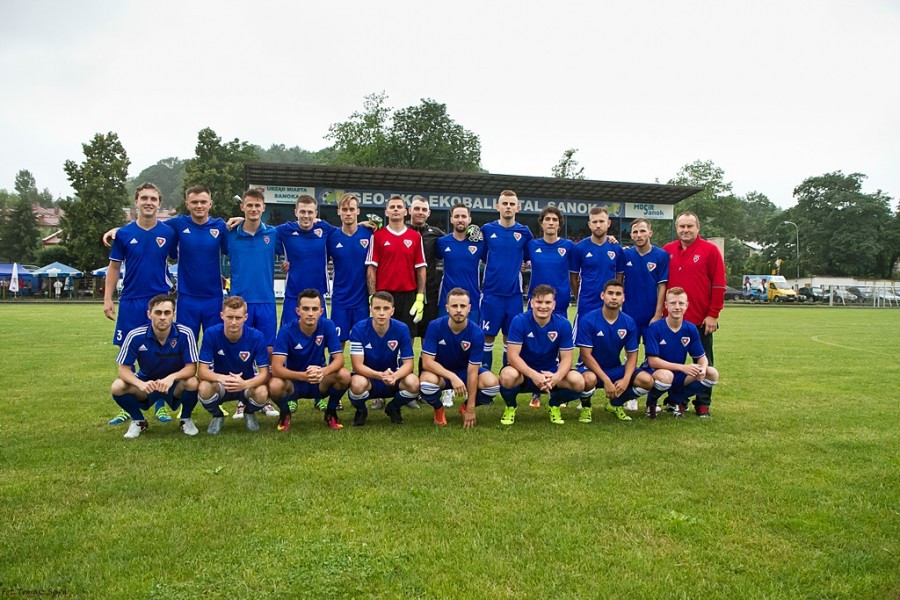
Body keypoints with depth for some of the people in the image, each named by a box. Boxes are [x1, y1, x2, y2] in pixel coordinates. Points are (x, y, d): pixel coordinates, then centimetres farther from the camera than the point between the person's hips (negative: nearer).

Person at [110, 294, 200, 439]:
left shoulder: (185, 334, -22)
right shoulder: (135, 336, -19)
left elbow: (191, 368, -20)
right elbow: (124, 369, -16)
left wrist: (172, 377, -42)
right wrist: (140, 384, -38)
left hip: (175, 383, -1)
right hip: (146, 383, 1)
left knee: (193, 383, -34)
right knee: (117, 387, -26)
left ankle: (186, 419, 1)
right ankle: (138, 421, 6)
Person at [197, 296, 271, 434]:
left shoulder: (257, 337, -19)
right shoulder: (211, 334, -18)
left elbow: (264, 373, -20)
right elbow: (203, 371, -20)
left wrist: (245, 383, -42)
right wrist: (222, 378, -43)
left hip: (247, 385, 0)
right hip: (219, 386, 0)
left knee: (262, 393, -33)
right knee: (204, 388, -33)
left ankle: (249, 413, 7)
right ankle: (217, 416, 4)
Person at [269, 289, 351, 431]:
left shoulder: (327, 326, -14)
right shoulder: (286, 331, -19)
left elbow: (339, 359, -18)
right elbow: (276, 368, -27)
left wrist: (323, 372, -41)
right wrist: (303, 376, -45)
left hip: (320, 382, 2)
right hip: (294, 382, -1)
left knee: (344, 375, -29)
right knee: (275, 385, -34)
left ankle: (331, 412, 2)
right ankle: (285, 413, 2)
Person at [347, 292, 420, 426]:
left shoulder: (402, 329, -14)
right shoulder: (358, 329, -19)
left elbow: (408, 363, -14)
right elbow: (357, 365, -21)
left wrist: (394, 376, -36)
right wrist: (381, 375, -40)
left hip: (394, 379, 2)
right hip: (367, 377, -2)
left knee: (414, 383, -29)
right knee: (357, 383, -37)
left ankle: (393, 408, 6)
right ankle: (361, 411, 2)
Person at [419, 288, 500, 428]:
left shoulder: (476, 333, -20)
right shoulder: (435, 326, -21)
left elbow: (472, 371, -20)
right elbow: (427, 362, -24)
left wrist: (470, 408, -20)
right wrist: (452, 377, -39)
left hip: (464, 371, 1)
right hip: (439, 372, -1)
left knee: (492, 383, -27)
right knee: (427, 381, -37)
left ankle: (465, 407, 6)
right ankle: (438, 408, 0)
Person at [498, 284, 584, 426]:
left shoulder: (563, 324, -10)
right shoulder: (519, 321, -17)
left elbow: (566, 358, -10)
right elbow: (512, 355, -22)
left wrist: (556, 377, -33)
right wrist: (533, 375, -38)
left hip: (551, 374, 2)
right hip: (523, 372, -2)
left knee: (578, 381, -25)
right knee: (508, 375, -36)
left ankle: (554, 405, 10)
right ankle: (510, 407, 0)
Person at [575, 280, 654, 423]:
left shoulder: (629, 323, -4)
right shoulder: (588, 320, -16)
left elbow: (632, 355, 0)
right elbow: (586, 355, -18)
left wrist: (626, 380, -18)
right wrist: (606, 380, -25)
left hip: (615, 368, 4)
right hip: (591, 368, -4)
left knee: (647, 381, -17)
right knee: (589, 379, -39)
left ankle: (615, 403, 12)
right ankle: (586, 407, -2)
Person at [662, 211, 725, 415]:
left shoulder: (710, 250, -2)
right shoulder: (667, 250, 8)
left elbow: (719, 285, -5)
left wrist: (713, 314, -8)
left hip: (701, 320, -3)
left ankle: (703, 403, 16)